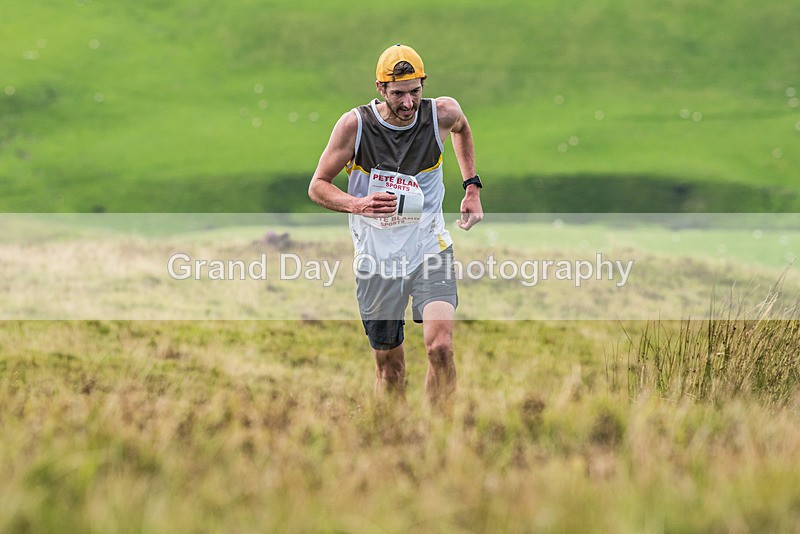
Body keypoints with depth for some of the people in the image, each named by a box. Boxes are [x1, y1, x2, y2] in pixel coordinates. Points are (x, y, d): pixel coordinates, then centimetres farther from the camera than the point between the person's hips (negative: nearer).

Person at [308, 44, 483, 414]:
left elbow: (462, 127, 20)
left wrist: (472, 188, 15)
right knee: (389, 366, 7)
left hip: (430, 249, 0)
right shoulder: (355, 125, -12)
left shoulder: (443, 113, -7)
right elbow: (318, 186, -4)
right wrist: (358, 205, -23)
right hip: (377, 257, 0)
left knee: (440, 347, -21)